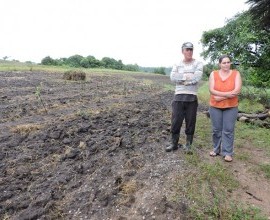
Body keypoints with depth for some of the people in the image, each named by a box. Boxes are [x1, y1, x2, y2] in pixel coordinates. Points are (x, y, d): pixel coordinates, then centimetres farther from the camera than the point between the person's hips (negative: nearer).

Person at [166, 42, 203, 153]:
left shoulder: (198, 63, 3)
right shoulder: (177, 64, 11)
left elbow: (197, 78, -15)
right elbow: (173, 77, -7)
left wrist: (181, 79, -8)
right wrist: (187, 76, -14)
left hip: (192, 97, -2)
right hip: (178, 96, 2)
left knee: (190, 122, 6)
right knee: (175, 121, 4)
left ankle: (188, 145, 21)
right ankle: (173, 144, 19)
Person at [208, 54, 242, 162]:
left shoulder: (236, 74, -1)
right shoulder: (213, 74, 1)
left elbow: (237, 91, -12)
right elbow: (211, 90, -9)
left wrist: (221, 97, -15)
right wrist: (227, 94, -18)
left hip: (231, 107, -1)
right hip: (215, 107, 1)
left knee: (228, 130, 1)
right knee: (216, 129, 9)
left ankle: (227, 153, 10)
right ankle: (216, 149, 24)